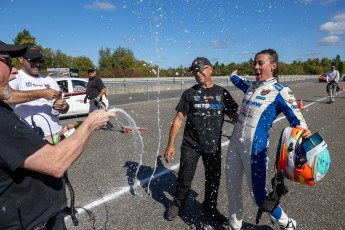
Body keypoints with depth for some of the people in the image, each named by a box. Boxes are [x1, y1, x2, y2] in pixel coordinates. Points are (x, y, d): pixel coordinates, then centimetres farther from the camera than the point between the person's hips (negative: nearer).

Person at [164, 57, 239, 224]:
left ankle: (210, 210, 39)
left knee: (213, 180, 14)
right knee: (184, 179, 8)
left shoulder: (222, 93, 1)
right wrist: (171, 144, -7)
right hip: (191, 146, -1)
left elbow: (234, 116, 3)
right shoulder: (189, 93, -2)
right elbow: (179, 119, -4)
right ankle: (177, 204, 36)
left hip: (214, 146, 2)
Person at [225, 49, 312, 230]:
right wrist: (233, 75, 53)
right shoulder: (251, 86, 10)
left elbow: (296, 118, -13)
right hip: (235, 143, 6)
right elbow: (238, 82, 34)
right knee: (232, 188, 16)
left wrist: (303, 130, -35)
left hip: (255, 147, -6)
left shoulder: (281, 91, -8)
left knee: (258, 194, 4)